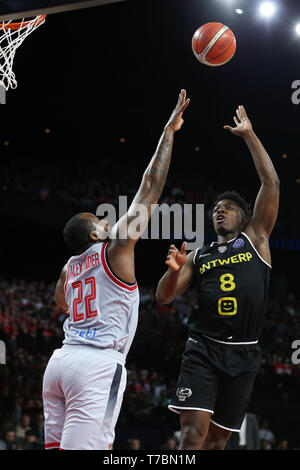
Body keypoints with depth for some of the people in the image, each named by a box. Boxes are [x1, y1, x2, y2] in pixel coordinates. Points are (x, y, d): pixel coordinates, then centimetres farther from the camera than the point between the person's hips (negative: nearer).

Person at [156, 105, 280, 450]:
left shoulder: (256, 238, 11)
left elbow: (271, 182, 3)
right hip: (203, 349, 0)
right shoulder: (198, 256, 17)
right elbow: (163, 298, 13)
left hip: (243, 354, 0)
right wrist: (173, 271, -8)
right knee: (194, 431, -17)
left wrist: (249, 135, 4)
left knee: (218, 439, 5)